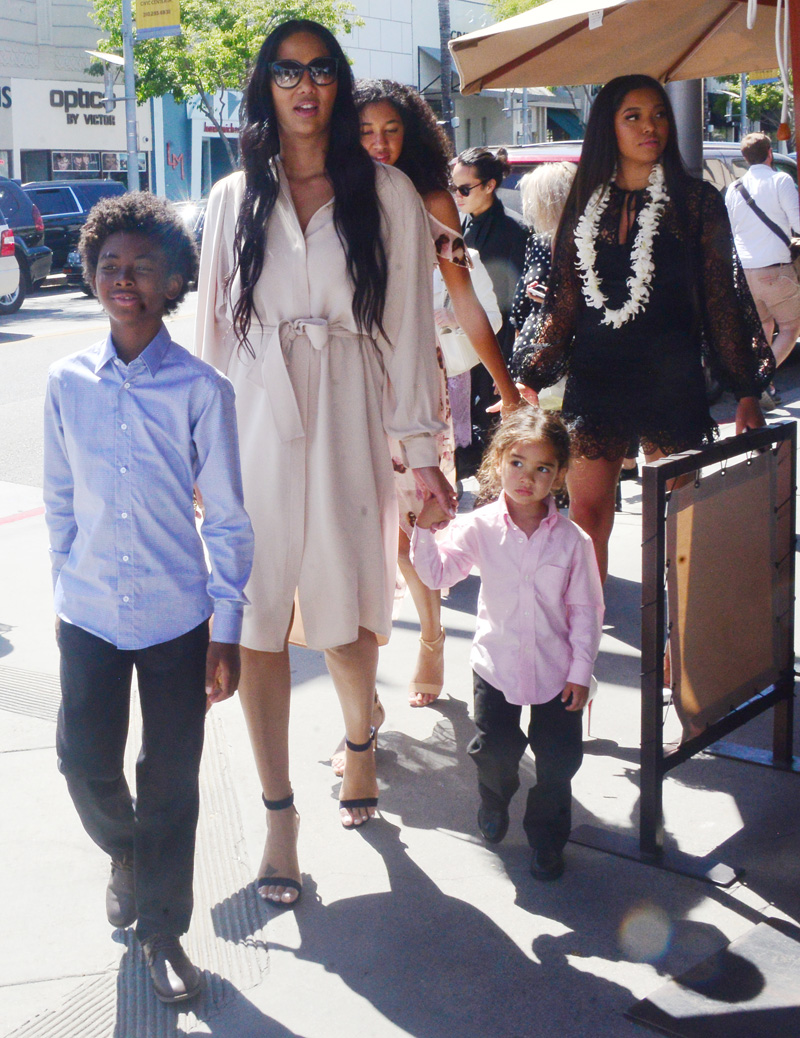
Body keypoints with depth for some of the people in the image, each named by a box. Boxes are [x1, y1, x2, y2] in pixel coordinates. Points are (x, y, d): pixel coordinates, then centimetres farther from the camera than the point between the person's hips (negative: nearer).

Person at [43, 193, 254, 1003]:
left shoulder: (201, 388, -9)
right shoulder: (67, 382, -2)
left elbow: (228, 518, -5)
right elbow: (60, 500, 8)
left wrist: (226, 633, -5)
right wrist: (62, 594, 10)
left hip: (177, 617, -2)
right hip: (90, 612, 2)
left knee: (171, 785, 6)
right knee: (85, 763, 8)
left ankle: (162, 928, 25)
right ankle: (124, 854, 41)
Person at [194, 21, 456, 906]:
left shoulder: (386, 194, 4)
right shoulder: (234, 198, 9)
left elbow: (408, 325, 2)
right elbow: (213, 325, 10)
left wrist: (422, 450, -1)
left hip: (348, 419, -1)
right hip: (254, 420, 1)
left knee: (344, 613, 5)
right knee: (258, 619, 0)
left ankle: (360, 739, 37)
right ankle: (278, 810, 12)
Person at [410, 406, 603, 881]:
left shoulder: (572, 539, -10)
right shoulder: (481, 527, -8)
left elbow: (586, 610, -5)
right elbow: (438, 573, -8)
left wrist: (581, 671, -6)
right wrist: (426, 529, -23)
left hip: (556, 670, 0)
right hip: (496, 664, 0)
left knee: (560, 758, 3)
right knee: (495, 749, 6)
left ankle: (548, 837, 27)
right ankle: (496, 801, 41)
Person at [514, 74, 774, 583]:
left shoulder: (697, 201, 3)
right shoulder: (586, 206, 9)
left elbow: (722, 299, 3)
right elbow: (564, 304, 12)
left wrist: (747, 391, -1)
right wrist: (530, 382, 4)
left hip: (670, 382, -2)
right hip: (594, 379, 2)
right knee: (587, 512, 2)